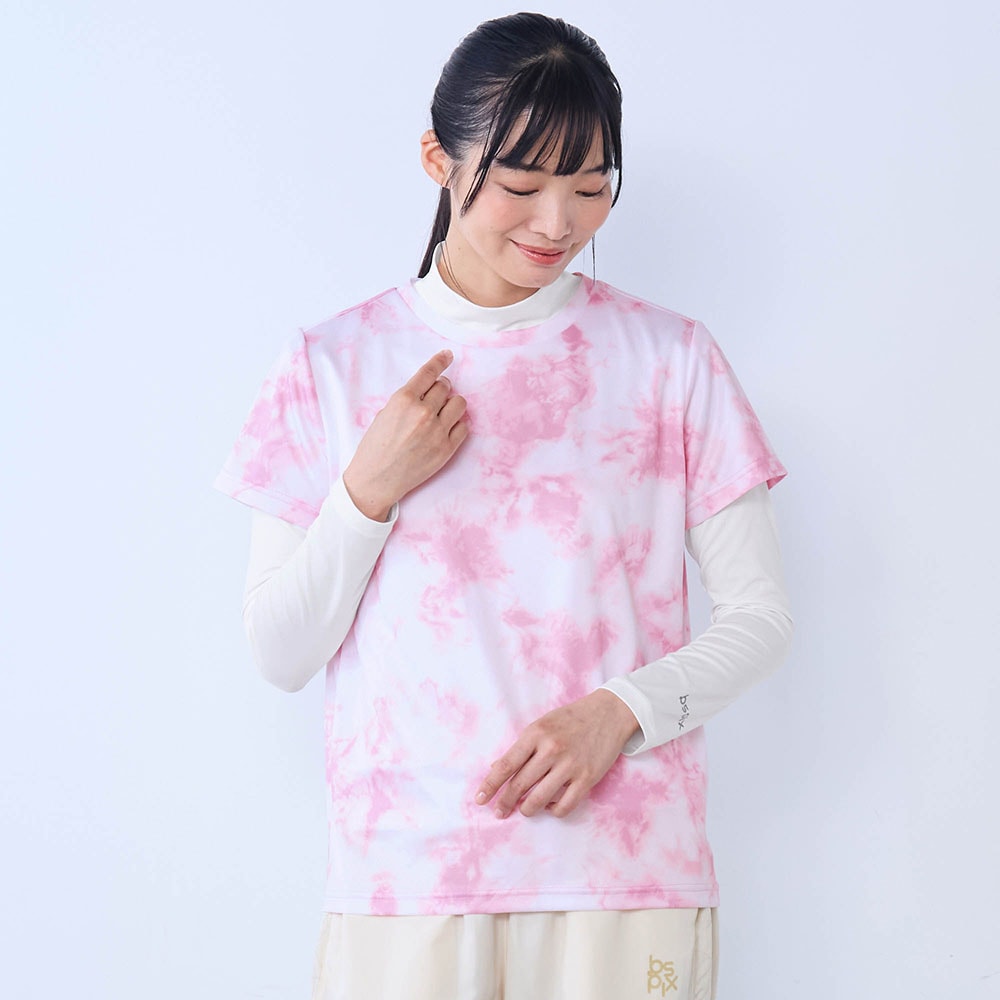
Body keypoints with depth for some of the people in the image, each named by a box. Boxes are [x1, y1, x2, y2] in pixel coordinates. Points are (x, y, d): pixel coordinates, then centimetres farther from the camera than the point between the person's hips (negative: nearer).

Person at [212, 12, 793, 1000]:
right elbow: (280, 654, 3)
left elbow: (759, 616, 4)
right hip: (402, 876, 0)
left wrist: (619, 711, -13)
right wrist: (370, 491, -11)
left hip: (626, 878, 0)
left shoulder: (672, 359, 2)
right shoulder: (332, 363, 4)